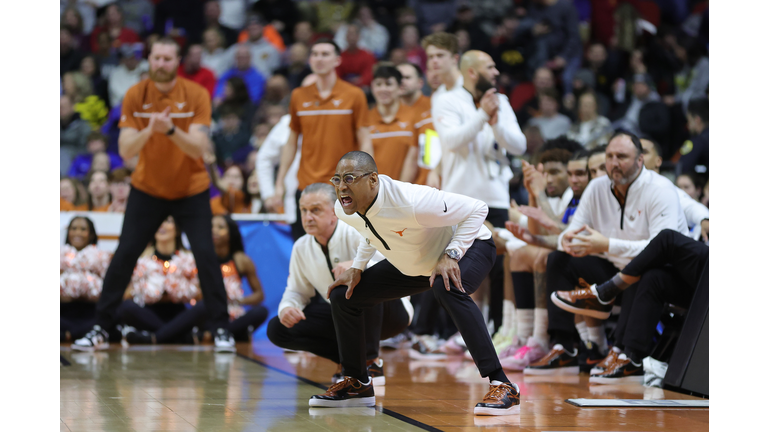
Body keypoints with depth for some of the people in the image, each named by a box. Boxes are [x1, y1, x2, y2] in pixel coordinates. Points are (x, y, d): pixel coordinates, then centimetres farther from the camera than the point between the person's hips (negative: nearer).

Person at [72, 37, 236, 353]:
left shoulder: (196, 95, -12)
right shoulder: (135, 96, -8)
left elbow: (198, 148, -21)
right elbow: (125, 151, -15)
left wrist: (170, 129, -37)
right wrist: (149, 129, -33)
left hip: (191, 190, -1)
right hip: (147, 189, 1)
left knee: (205, 255, -12)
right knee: (124, 255, -5)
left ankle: (221, 328, -1)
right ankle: (100, 329, 5)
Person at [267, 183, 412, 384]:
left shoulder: (356, 233, -20)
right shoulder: (301, 248, -1)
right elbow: (297, 290, 11)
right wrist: (287, 307, -14)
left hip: (388, 312, -6)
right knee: (277, 329, -11)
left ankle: (370, 363, -26)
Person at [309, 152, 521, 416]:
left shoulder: (410, 203, -39)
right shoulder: (344, 211, -16)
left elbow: (476, 209, -30)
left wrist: (451, 255, -36)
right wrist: (357, 268, -1)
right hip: (412, 266, 8)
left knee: (448, 288, -41)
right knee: (342, 295, 1)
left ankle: (502, 387, -40)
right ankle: (356, 384, 21)